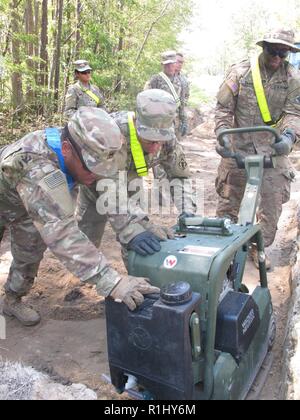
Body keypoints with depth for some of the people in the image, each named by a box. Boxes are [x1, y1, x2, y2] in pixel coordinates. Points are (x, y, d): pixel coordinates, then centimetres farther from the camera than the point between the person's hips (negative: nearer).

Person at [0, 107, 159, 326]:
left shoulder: (84, 154, -27)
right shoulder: (37, 170, -48)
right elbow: (62, 234, -54)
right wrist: (111, 281, -59)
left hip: (23, 202, 6)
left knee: (31, 249, 7)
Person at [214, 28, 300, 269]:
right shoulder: (240, 72, -2)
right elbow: (223, 108, -2)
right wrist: (223, 135, -17)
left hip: (274, 150, 2)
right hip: (238, 147, -1)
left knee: (273, 202, 3)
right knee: (229, 200, 5)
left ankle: (260, 247, 22)